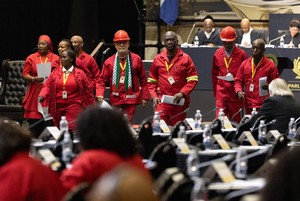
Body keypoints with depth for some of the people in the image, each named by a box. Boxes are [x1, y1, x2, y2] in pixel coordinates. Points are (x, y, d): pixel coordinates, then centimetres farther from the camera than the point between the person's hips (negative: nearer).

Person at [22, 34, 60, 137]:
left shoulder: (55, 58, 6)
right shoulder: (31, 58, 6)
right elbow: (25, 74, 4)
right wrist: (34, 79, -14)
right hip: (35, 93, 0)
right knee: (34, 121, -4)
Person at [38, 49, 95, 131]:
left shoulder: (80, 73, 2)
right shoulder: (55, 72, 8)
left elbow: (87, 91, 7)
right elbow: (47, 86, 3)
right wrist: (42, 96, -17)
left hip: (74, 106, -3)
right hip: (58, 106, 3)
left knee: (71, 128, -17)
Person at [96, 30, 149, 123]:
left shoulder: (136, 59, 2)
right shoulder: (109, 62, 4)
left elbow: (143, 80, 5)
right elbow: (102, 80, 3)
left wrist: (145, 97, 2)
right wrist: (100, 94, -14)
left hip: (131, 100, -1)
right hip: (116, 100, 2)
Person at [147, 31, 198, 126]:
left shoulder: (185, 59, 2)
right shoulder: (158, 59, 9)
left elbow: (193, 80, -2)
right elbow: (151, 81, 14)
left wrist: (182, 93, -15)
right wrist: (154, 96, -1)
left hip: (179, 102, -1)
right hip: (162, 101, 1)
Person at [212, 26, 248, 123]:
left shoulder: (241, 54, -1)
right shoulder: (218, 54, 8)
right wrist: (215, 92, 11)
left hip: (236, 94, -1)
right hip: (221, 92, 2)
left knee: (235, 121, 2)